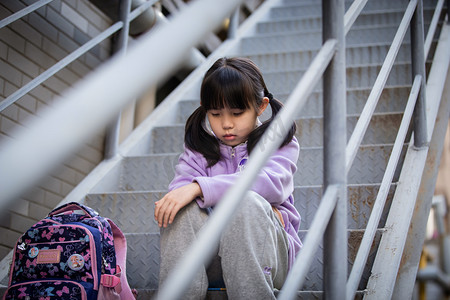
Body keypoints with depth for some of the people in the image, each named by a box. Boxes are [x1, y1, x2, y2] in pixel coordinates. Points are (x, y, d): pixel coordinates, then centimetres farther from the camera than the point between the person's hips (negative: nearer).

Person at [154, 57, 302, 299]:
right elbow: (177, 193, -7)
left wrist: (198, 188, -29)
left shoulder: (280, 143, 6)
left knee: (247, 203, -32)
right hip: (210, 264, 2)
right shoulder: (198, 149, 13)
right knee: (184, 211, -26)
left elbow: (271, 182, -18)